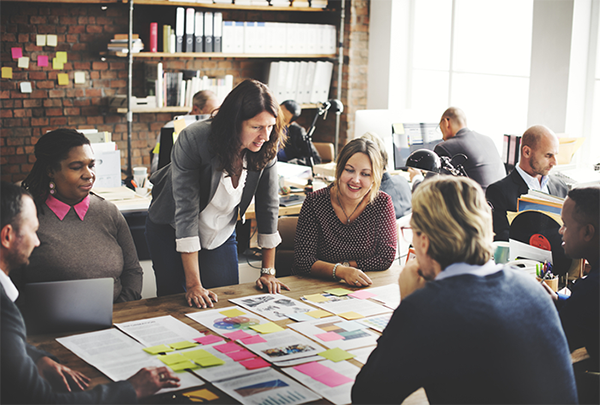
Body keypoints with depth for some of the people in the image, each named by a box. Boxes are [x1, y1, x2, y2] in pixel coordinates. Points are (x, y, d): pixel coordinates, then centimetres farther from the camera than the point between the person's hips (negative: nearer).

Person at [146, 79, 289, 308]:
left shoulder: (266, 148, -19)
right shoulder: (192, 141, -32)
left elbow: (268, 207, -9)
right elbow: (186, 211, -33)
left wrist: (269, 272, -8)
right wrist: (194, 285, -35)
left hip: (221, 235, 3)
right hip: (171, 232, -3)